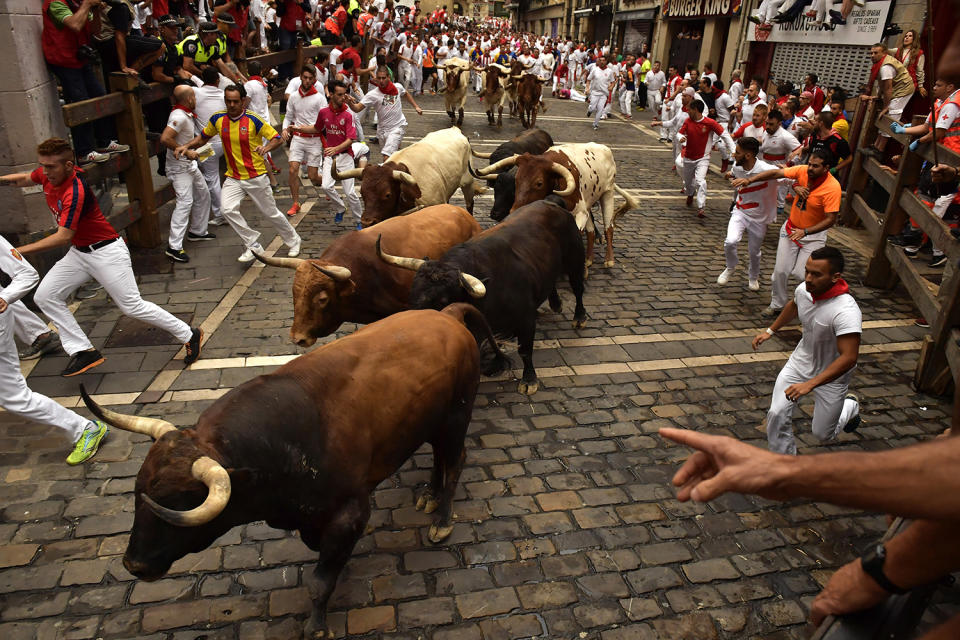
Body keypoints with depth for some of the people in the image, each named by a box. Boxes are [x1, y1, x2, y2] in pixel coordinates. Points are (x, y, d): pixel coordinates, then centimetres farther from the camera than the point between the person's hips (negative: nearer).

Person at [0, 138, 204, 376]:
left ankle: (189, 335, 7)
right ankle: (83, 351, 6)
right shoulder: (48, 174, -1)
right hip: (78, 253, 9)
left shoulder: (76, 191, -27)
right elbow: (26, 179, 24)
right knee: (44, 297, 2)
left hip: (106, 253, -9)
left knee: (132, 306, -7)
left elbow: (63, 237, -30)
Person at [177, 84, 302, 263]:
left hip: (256, 177, -3)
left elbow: (278, 138, -10)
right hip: (233, 178, 3)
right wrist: (187, 146, -3)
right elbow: (203, 137, 15)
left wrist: (266, 148, -30)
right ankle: (253, 246, -3)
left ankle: (293, 241, 31)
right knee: (228, 210, -18)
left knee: (271, 213, 7)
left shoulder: (253, 119, -13)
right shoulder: (217, 119, -1)